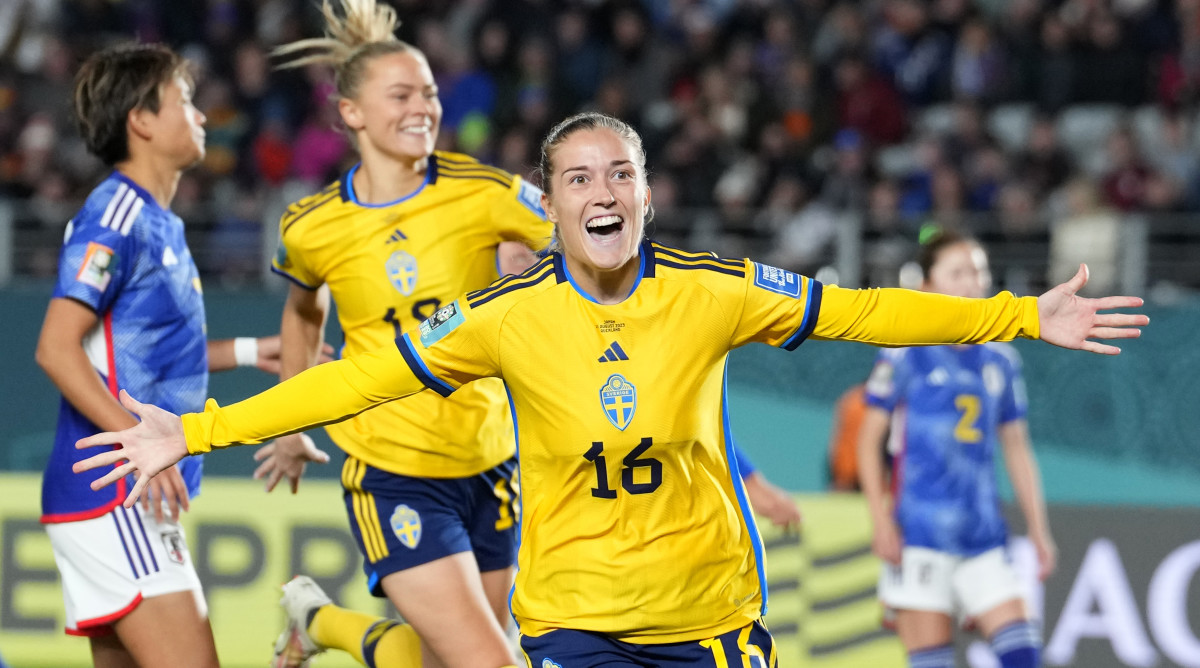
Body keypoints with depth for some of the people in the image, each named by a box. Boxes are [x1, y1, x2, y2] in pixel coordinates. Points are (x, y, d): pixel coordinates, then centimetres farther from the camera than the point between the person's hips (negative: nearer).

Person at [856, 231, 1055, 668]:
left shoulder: (1000, 360, 12)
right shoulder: (906, 354, -2)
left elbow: (1016, 448, 17)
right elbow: (868, 440, -2)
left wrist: (1038, 530, 13)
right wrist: (881, 521, -11)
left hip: (982, 536, 5)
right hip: (920, 530, -5)